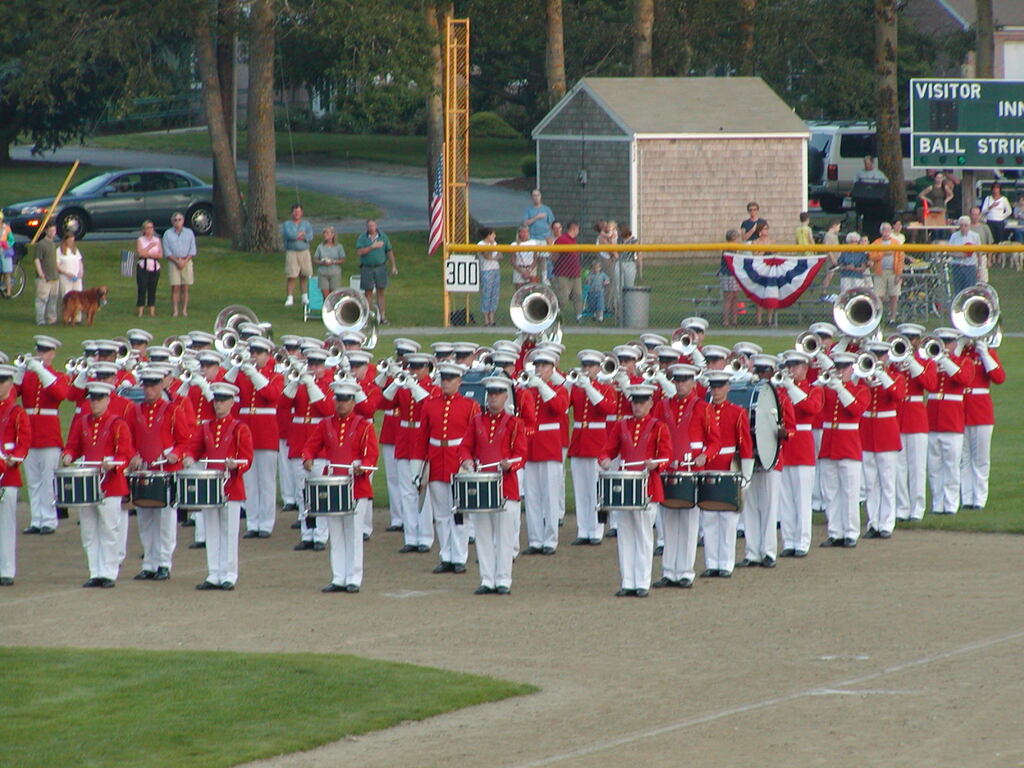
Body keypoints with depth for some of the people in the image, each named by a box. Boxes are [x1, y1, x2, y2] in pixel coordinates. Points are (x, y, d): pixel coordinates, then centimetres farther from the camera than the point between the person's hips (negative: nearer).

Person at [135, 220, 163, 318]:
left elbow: (160, 255, 1)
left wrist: (147, 254, -7)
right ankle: (140, 311, -6)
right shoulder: (140, 240, 5)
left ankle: (152, 311, 4)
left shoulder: (157, 240, 11)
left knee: (152, 290, 2)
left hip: (155, 267, 2)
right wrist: (150, 246, -7)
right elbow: (140, 253, -10)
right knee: (142, 289, -7)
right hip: (143, 267, -2)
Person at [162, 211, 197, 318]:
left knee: (185, 288, -1)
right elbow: (166, 251, 1)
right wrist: (177, 261, -11)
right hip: (173, 261, -1)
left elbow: (193, 250, 5)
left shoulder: (189, 233, 9)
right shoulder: (168, 234, 7)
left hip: (187, 262, 1)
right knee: (175, 288, -6)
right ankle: (175, 310, -6)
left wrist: (184, 261, -8)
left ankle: (184, 310, 1)